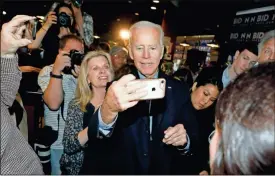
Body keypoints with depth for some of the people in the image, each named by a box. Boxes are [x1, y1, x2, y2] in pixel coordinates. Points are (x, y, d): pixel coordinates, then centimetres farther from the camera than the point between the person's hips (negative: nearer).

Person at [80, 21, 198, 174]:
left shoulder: (180, 90, -8)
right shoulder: (116, 87, -14)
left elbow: (193, 140, -5)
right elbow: (95, 136, -28)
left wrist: (184, 140, -26)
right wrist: (108, 109, -48)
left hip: (166, 171, 2)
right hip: (121, 170, -1)